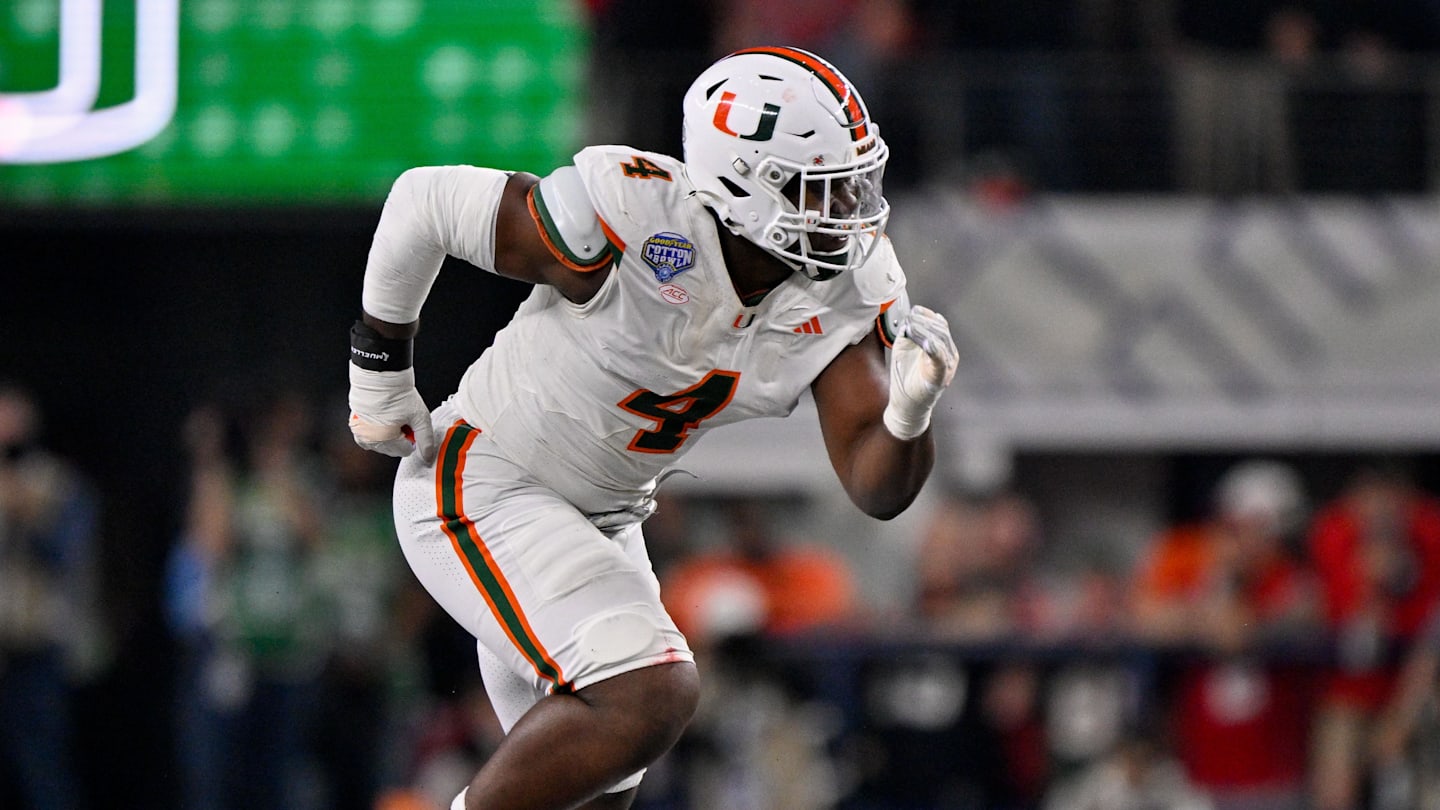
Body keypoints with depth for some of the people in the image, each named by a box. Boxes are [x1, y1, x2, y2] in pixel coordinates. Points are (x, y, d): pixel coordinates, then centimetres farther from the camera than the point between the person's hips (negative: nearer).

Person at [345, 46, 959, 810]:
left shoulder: (842, 293, -9)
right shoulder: (633, 225, -28)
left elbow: (878, 489, -11)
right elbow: (427, 201, -16)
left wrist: (911, 411, -33)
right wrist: (380, 367, -4)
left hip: (599, 518, 8)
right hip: (481, 488, -8)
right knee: (649, 695, -25)